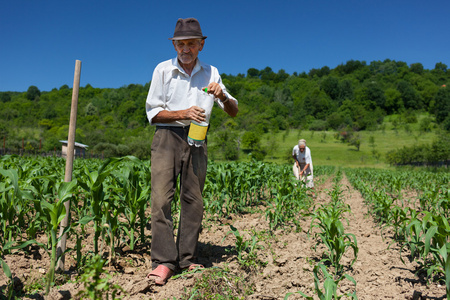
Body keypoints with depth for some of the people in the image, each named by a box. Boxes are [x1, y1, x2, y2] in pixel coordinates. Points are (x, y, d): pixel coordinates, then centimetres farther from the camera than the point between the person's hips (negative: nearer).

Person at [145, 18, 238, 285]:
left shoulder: (211, 73, 12)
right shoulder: (163, 70, 5)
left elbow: (234, 112, 11)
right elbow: (152, 112, 1)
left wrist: (222, 96, -10)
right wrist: (183, 114, -14)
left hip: (196, 139, 2)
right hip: (167, 136, -2)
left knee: (193, 200, 2)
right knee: (161, 197, -13)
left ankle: (188, 259, 11)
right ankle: (163, 261, -8)